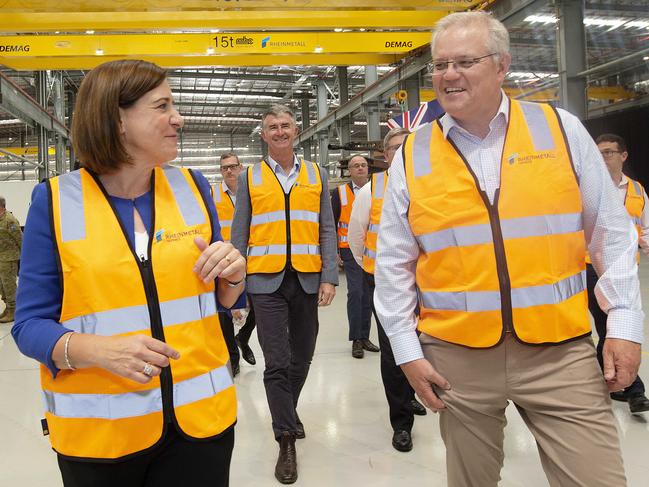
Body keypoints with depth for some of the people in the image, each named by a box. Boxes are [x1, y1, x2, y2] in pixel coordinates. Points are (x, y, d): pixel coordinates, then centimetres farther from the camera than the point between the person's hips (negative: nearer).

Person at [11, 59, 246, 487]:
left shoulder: (192, 186, 1)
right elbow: (31, 323, -6)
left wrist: (234, 273, -13)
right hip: (97, 430, -1)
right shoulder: (55, 201, -6)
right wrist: (101, 350, -24)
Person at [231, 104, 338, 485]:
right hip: (266, 282, -2)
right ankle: (287, 441, 8)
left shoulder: (316, 175, 9)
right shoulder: (250, 178, 5)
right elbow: (239, 235, 5)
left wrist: (329, 277, -3)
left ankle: (288, 409, 39)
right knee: (277, 362, -3)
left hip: (307, 280, 2)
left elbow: (327, 230, 6)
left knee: (302, 356, 13)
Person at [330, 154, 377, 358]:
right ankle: (356, 340, 0)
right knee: (355, 292, -8)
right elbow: (332, 223, 3)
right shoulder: (340, 192, 2)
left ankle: (364, 336, 18)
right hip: (351, 250, -3)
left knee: (368, 294, 8)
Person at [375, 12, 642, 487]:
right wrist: (407, 350, 0)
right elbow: (394, 264, 4)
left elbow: (611, 233, 5)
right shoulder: (412, 156, 1)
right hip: (457, 355, 1)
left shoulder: (560, 129, 1)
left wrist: (624, 322, -1)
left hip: (560, 350, 0)